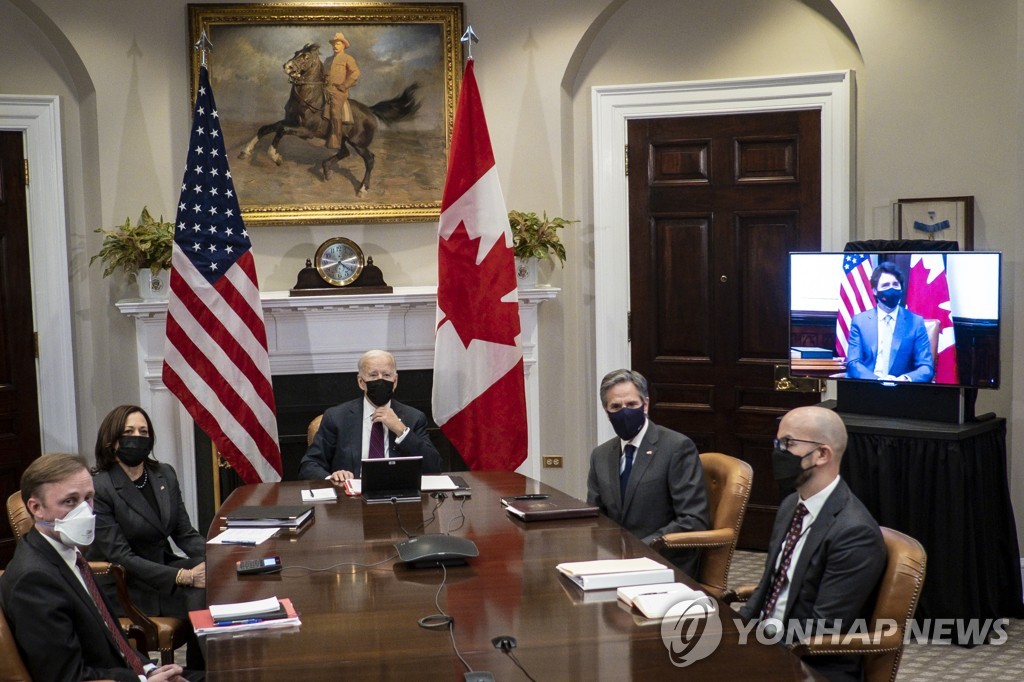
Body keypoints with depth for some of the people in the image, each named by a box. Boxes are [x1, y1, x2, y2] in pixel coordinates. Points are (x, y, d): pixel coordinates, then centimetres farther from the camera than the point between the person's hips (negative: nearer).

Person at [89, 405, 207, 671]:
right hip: (127, 586, -6)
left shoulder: (165, 474, 5)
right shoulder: (99, 488, -16)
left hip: (165, 565, 6)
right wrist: (184, 576, -25)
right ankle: (198, 672, -5)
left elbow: (184, 532, 8)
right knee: (200, 599, -26)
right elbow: (121, 557, -19)